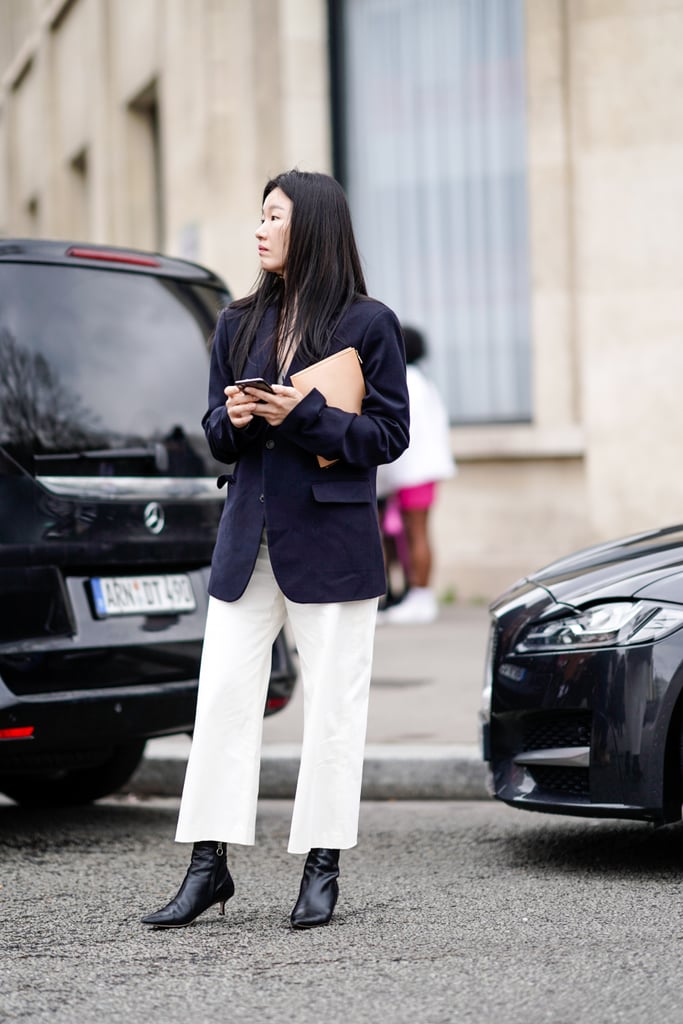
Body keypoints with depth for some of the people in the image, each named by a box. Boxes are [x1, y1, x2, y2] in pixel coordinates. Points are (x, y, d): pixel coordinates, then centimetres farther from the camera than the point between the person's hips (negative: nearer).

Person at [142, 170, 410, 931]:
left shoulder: (367, 324, -2)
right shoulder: (240, 324, 12)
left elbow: (388, 435, -6)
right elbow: (218, 437, 14)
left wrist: (304, 414, -18)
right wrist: (233, 420, -9)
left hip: (330, 543, -4)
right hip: (248, 534, 5)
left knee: (332, 705, 1)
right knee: (223, 696, 1)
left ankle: (322, 868, 11)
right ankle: (208, 867, 7)